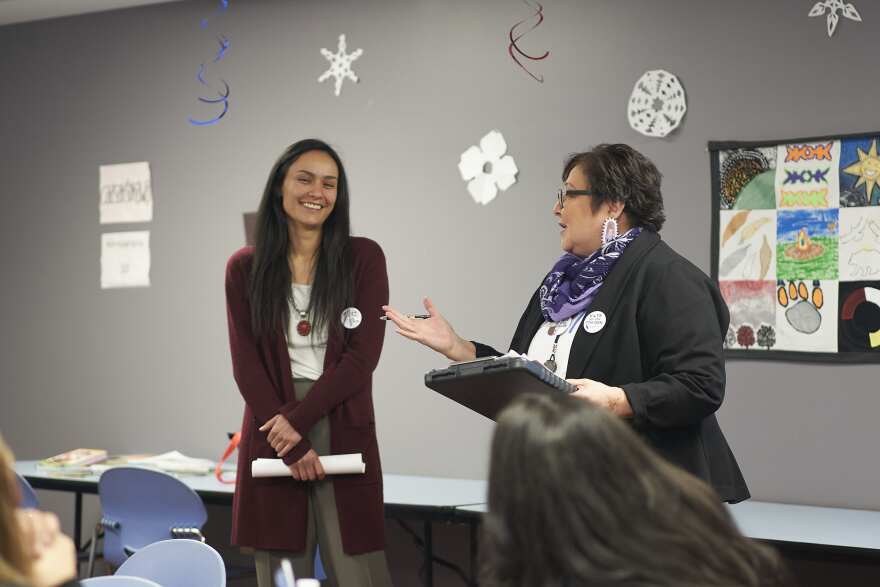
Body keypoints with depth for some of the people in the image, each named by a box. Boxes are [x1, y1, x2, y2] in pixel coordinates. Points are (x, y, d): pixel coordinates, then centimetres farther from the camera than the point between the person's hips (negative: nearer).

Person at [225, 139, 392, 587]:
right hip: (273, 436, 1)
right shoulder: (245, 268, 6)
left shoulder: (363, 258, 3)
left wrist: (298, 418, -12)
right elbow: (246, 364, 1)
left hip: (344, 434, -1)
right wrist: (291, 443, -9)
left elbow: (363, 355, -4)